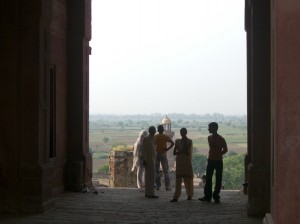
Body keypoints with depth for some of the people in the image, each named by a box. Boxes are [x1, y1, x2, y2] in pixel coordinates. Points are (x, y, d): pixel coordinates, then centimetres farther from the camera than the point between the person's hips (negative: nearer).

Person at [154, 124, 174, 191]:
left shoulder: (155, 137, 1)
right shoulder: (166, 137, -2)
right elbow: (172, 143, -15)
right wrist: (167, 149, -8)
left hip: (156, 154, 1)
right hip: (163, 154, -1)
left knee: (156, 171, 8)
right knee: (165, 171, 2)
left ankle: (158, 185, 5)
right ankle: (167, 186, -3)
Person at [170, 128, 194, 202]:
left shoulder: (189, 141, 2)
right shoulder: (177, 141, 9)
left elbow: (188, 153, -7)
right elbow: (174, 152, 5)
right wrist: (180, 152, -9)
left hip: (187, 162, -2)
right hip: (179, 162, 2)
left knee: (188, 179, 2)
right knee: (178, 179, -5)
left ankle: (189, 195, 15)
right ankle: (176, 197, -11)